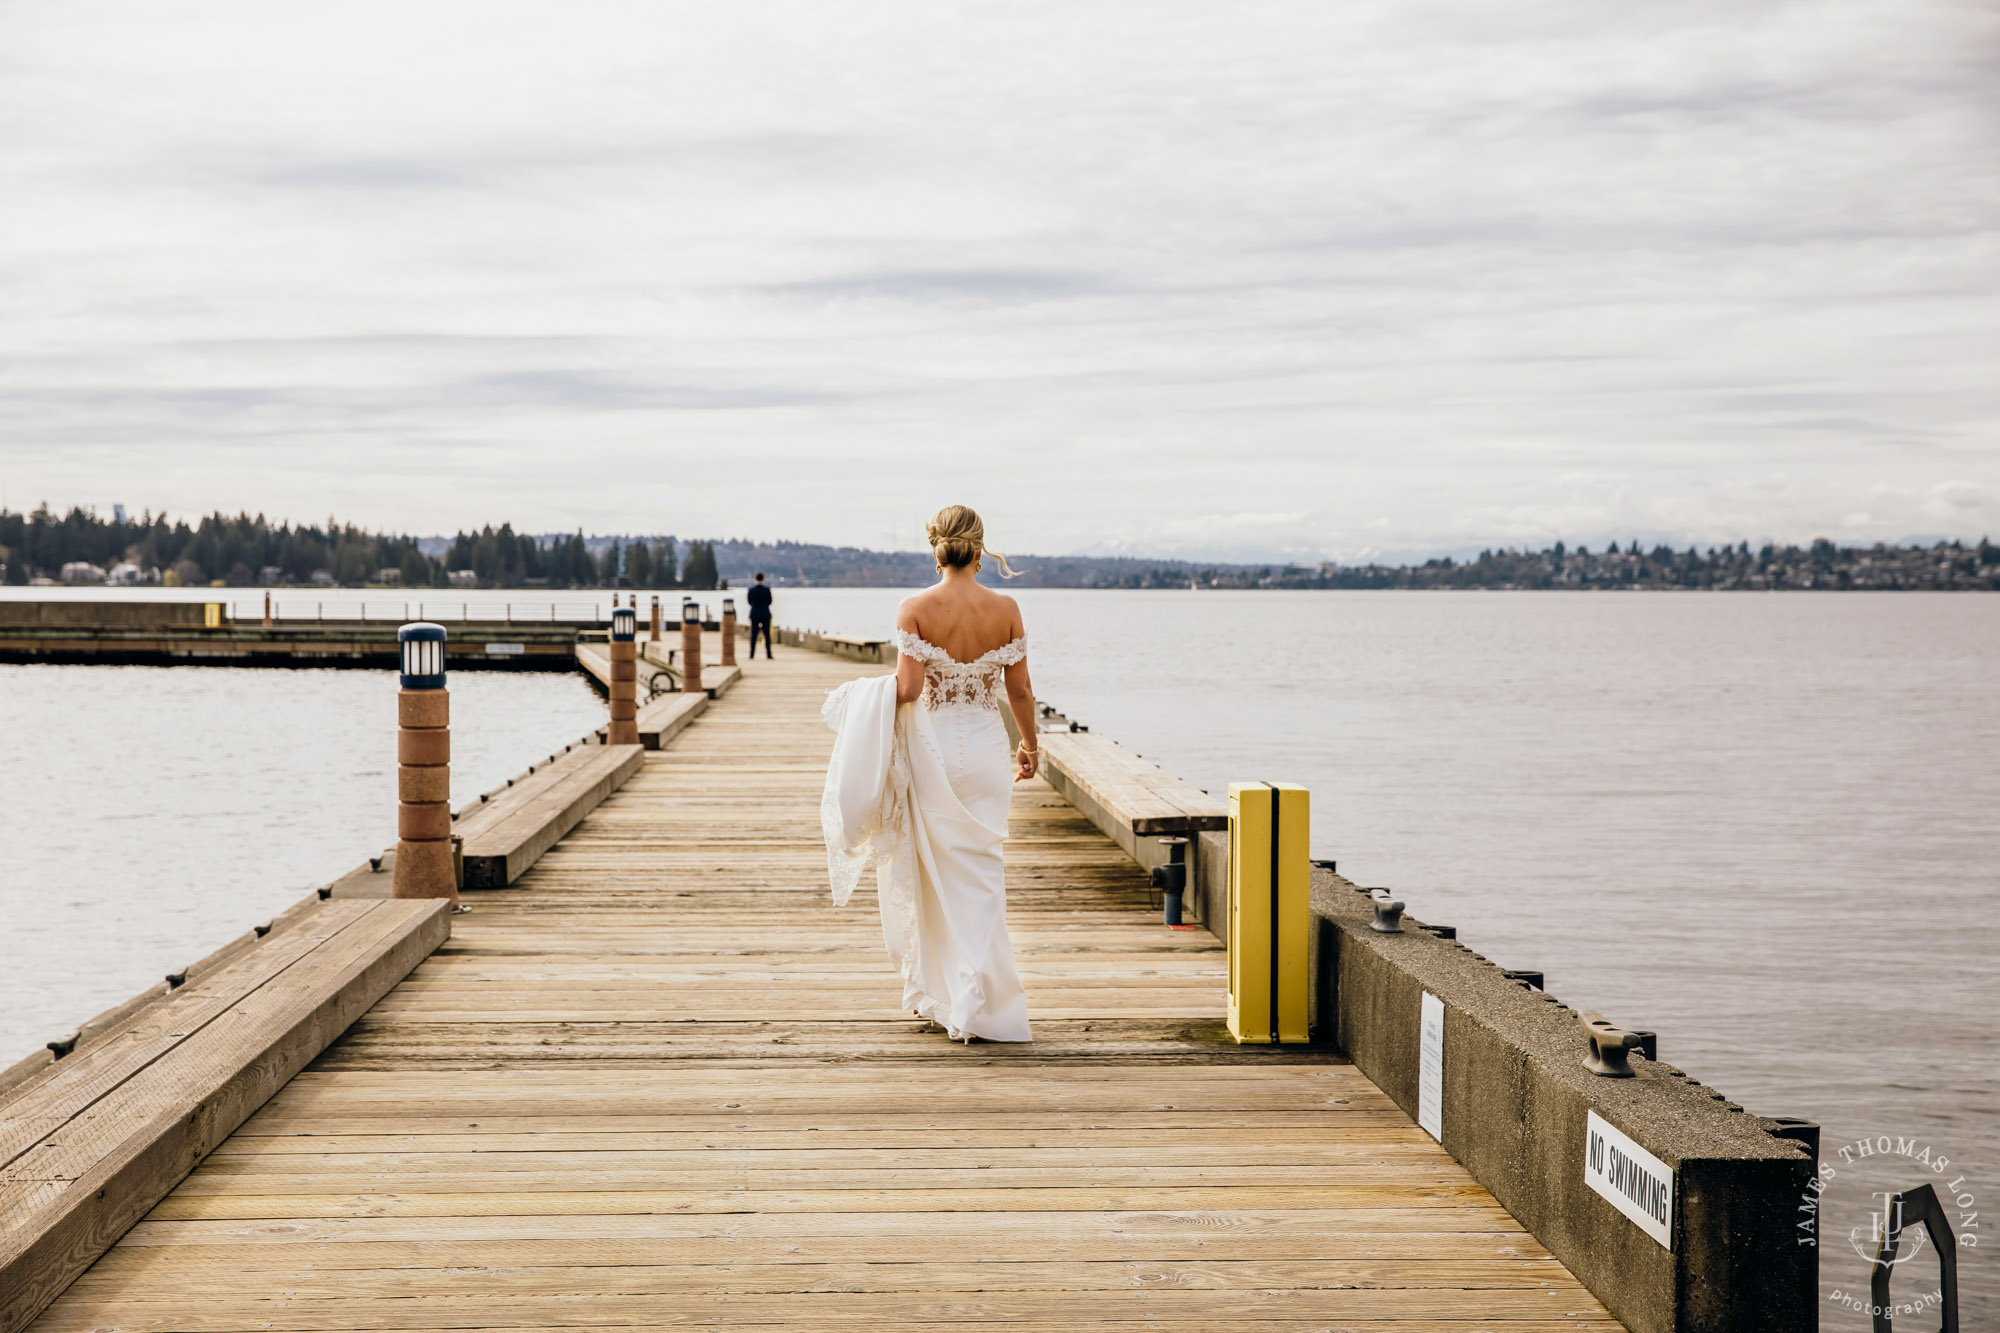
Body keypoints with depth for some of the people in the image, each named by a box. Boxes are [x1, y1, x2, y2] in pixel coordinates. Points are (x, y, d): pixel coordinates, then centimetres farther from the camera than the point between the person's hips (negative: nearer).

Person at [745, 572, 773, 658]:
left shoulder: (751, 590, -7)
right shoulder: (767, 590, -9)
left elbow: (749, 602, 3)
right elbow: (770, 602, 1)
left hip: (754, 614, 1)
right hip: (765, 614, -1)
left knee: (753, 635, 7)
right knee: (767, 635, 5)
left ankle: (752, 654, 4)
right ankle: (768, 655, 2)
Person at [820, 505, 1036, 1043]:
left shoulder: (915, 609, -10)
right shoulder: (1005, 609, -4)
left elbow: (908, 688, -16)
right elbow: (1020, 691, 1)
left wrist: (871, 701, 5)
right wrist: (1030, 745, 16)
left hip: (930, 746, -1)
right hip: (985, 748, 1)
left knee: (936, 871, 13)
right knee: (982, 873, 7)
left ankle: (936, 992, 21)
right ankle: (980, 1003, 0)